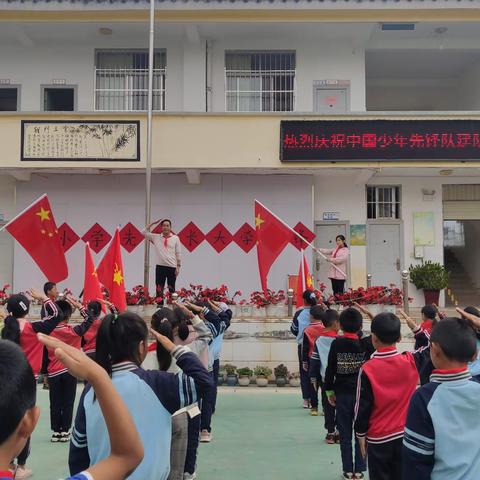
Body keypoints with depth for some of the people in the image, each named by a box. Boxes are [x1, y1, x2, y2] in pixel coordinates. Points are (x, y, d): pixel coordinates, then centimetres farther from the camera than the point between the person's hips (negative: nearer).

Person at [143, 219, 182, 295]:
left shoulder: (175, 238, 4)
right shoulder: (156, 237, 7)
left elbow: (178, 254, 4)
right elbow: (145, 232, 6)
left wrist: (178, 266, -2)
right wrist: (153, 223, 2)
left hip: (172, 267, -1)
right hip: (160, 266, 1)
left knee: (172, 290, 5)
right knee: (159, 290, 1)